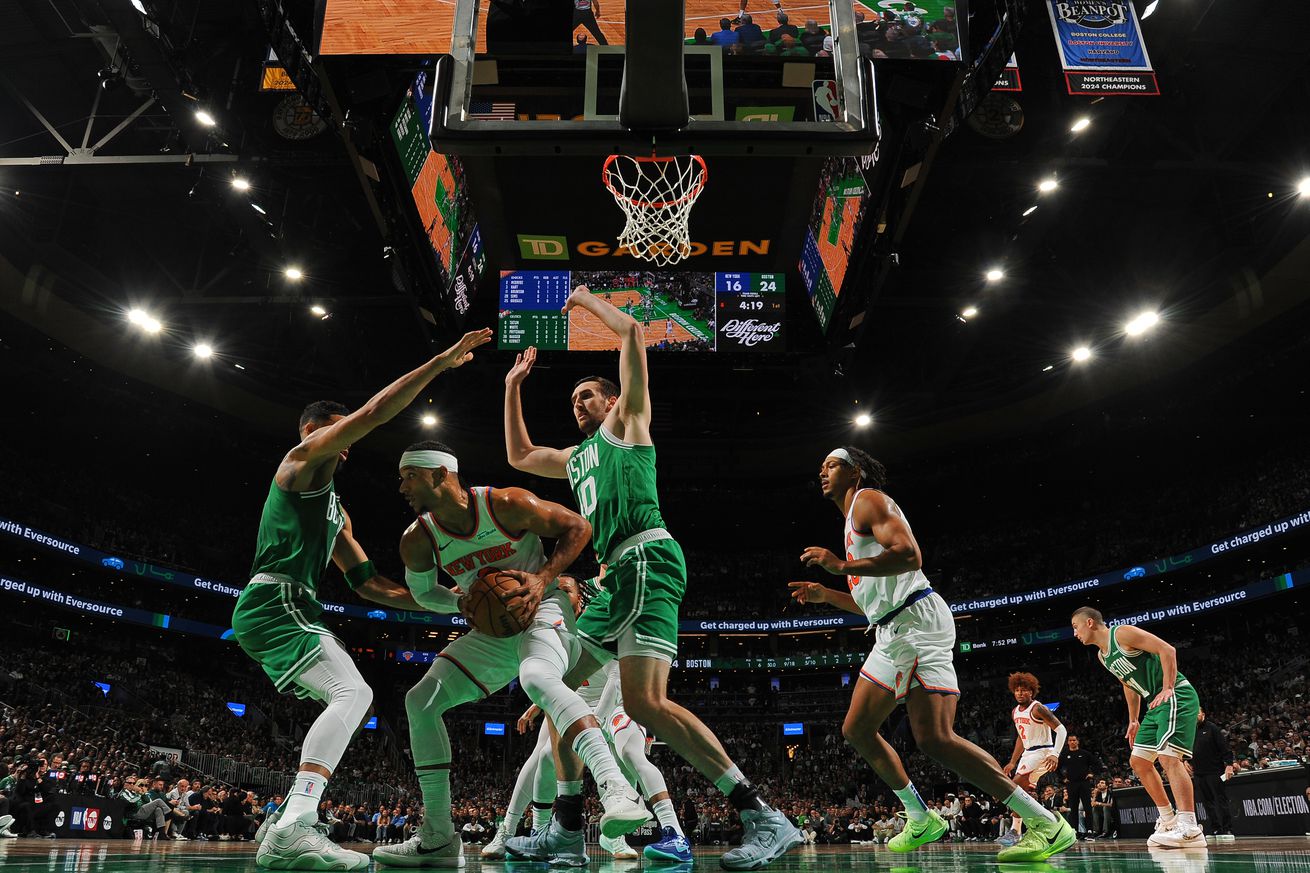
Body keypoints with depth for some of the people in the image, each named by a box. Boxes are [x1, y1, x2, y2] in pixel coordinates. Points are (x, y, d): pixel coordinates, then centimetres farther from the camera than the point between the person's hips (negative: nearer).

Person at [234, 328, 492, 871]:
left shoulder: (335, 510, 27)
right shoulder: (303, 457, 2)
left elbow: (369, 584, 23)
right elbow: (375, 412, -14)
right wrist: (441, 362, -12)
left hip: (286, 612, 10)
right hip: (274, 602, -10)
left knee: (354, 701, 16)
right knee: (353, 692, -26)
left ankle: (285, 821, 13)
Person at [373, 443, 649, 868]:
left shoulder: (506, 504, -21)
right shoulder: (417, 541, -6)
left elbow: (578, 527, -10)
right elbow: (423, 593, 13)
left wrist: (542, 579, -22)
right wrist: (462, 602, -9)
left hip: (543, 610, -7)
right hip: (493, 629, 7)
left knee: (537, 678, -39)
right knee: (420, 701, 0)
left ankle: (616, 789, -46)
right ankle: (438, 839, 7)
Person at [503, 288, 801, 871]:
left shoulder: (627, 420, 12)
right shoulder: (575, 459, 32)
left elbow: (632, 333, 5)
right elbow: (518, 457, 42)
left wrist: (586, 300, 20)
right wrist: (513, 387, 41)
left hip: (646, 559, -9)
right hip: (616, 576, 9)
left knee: (645, 701, -23)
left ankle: (764, 819, -20)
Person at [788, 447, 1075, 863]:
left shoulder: (869, 499, -3)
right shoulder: (855, 518, 26)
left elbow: (909, 555, -21)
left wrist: (842, 566, -18)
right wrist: (825, 594, 26)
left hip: (916, 623, -11)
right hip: (892, 631, 11)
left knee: (935, 739, -19)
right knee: (856, 730, 14)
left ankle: (1046, 824, -12)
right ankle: (921, 820, 23)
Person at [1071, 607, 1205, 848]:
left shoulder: (1122, 633, -14)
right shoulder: (1102, 655, 15)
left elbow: (1167, 650, -18)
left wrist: (1168, 689, -24)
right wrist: (1134, 721, 23)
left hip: (1176, 697, -10)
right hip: (1157, 703, 10)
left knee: (1168, 757, -22)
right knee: (1138, 761, 11)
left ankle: (1190, 829, -24)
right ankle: (1169, 821, 19)